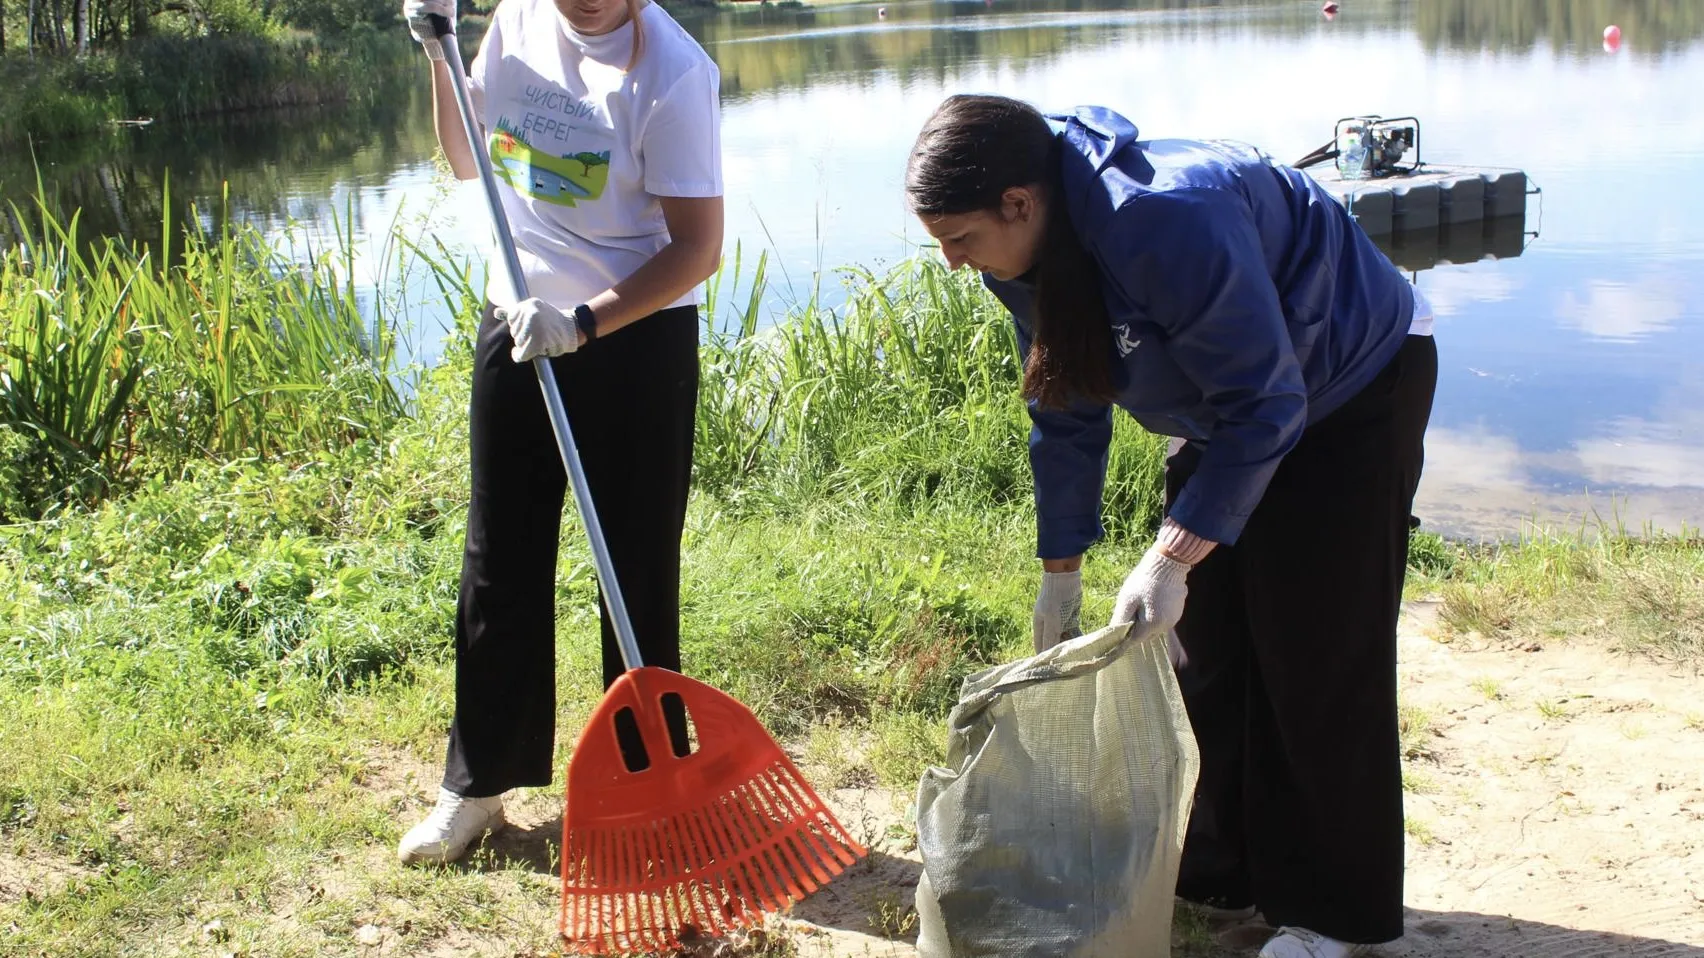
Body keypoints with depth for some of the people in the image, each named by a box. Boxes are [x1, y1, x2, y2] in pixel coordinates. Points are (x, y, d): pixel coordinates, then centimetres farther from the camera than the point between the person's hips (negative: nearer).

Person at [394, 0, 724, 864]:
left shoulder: (670, 70, -17)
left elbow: (698, 248, -18)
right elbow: (467, 160, 15)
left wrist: (585, 322, -28)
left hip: (637, 337, -5)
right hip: (516, 326, 6)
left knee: (637, 574, 2)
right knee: (498, 564, 10)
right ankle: (477, 784, 23)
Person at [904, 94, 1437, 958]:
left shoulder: (1168, 221, -38)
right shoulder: (1024, 255, -12)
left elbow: (1264, 405, -33)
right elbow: (1068, 414, 0)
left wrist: (1171, 556, -36)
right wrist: (1060, 571, 2)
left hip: (1354, 390, -7)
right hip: (1226, 408, 8)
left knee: (1318, 660, -5)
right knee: (1202, 647, 8)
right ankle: (1221, 873, 23)